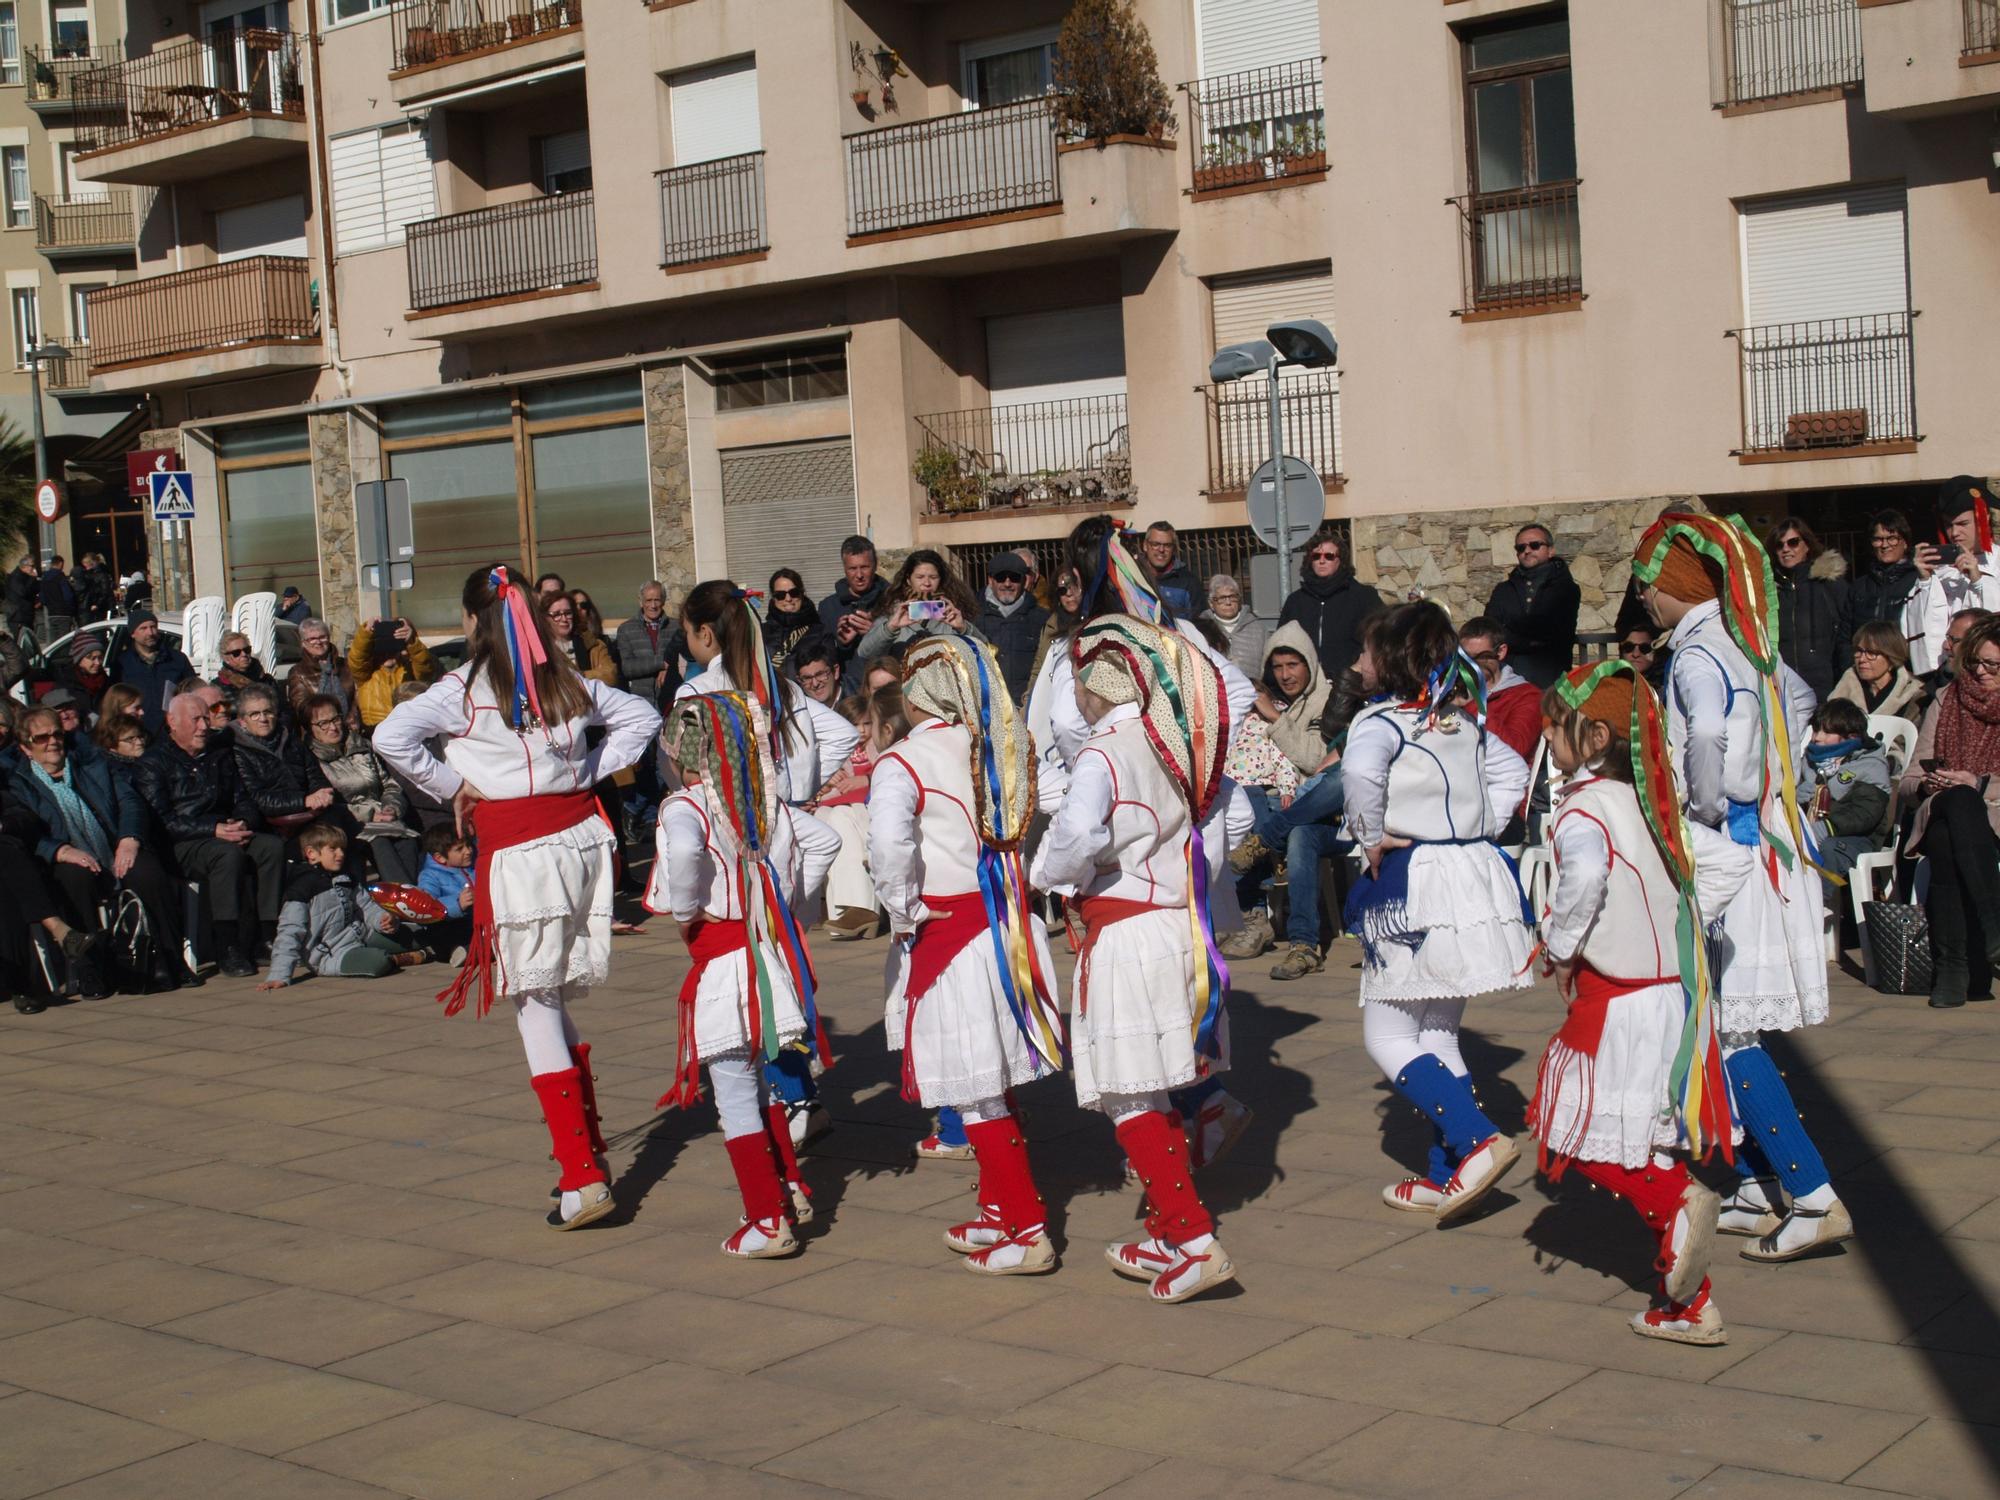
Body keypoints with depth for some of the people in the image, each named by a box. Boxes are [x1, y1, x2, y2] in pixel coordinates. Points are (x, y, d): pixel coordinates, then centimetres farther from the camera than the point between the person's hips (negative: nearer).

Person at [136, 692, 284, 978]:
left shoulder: (220, 753, 21)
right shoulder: (154, 762, 2)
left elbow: (243, 799, 19)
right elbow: (163, 821, -9)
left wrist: (243, 823, -6)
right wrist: (214, 831, -19)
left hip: (225, 833, 5)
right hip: (181, 846, -5)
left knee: (273, 846, -24)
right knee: (230, 855, -35)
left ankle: (269, 934, -26)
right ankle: (230, 949, -33)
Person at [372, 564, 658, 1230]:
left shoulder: (464, 688, -6)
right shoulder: (568, 681, 8)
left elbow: (391, 736, -18)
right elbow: (640, 717, 17)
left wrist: (452, 787, -5)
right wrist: (585, 773, 12)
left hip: (518, 854, -5)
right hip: (581, 837, 6)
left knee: (535, 1010, -2)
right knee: (553, 1005, 19)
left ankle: (583, 1178, -7)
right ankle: (588, 1148, 22)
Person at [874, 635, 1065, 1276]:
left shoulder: (904, 761, -13)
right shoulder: (1003, 750, 5)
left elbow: (889, 844, -25)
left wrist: (903, 911, -13)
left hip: (947, 932, -7)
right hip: (1011, 925, 7)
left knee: (977, 1092, 2)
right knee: (994, 1081, 19)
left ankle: (1027, 1230, 5)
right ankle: (999, 1211, 31)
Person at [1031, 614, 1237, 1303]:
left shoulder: (1103, 753, -15)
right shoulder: (1171, 743, 8)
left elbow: (1078, 833, -31)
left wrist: (1053, 874, -11)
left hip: (1125, 931, -8)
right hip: (1181, 926, 8)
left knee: (1132, 1100, -3)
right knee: (1153, 1096, 16)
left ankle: (1194, 1240, -8)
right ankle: (1167, 1239, 24)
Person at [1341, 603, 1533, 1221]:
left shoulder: (1381, 720, -12)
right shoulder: (1463, 720, 12)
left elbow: (1361, 769, -32)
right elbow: (1512, 771, 23)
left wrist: (1372, 838, -19)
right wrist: (1478, 828, 15)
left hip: (1414, 886, -8)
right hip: (1474, 874, 8)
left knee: (1386, 1035, -1)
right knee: (1436, 1033, 14)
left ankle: (1476, 1140, -14)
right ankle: (1448, 1176, 15)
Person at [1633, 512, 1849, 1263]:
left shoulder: (1696, 653, -16)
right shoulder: (1747, 639, 11)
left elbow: (1707, 730, -37)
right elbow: (1797, 699, 32)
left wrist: (1707, 804, -20)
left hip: (1724, 852, -9)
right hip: (1769, 835, 9)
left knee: (1725, 1031, -5)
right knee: (1729, 1025, 15)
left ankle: (1815, 1201, -5)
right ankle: (1758, 1187, 20)